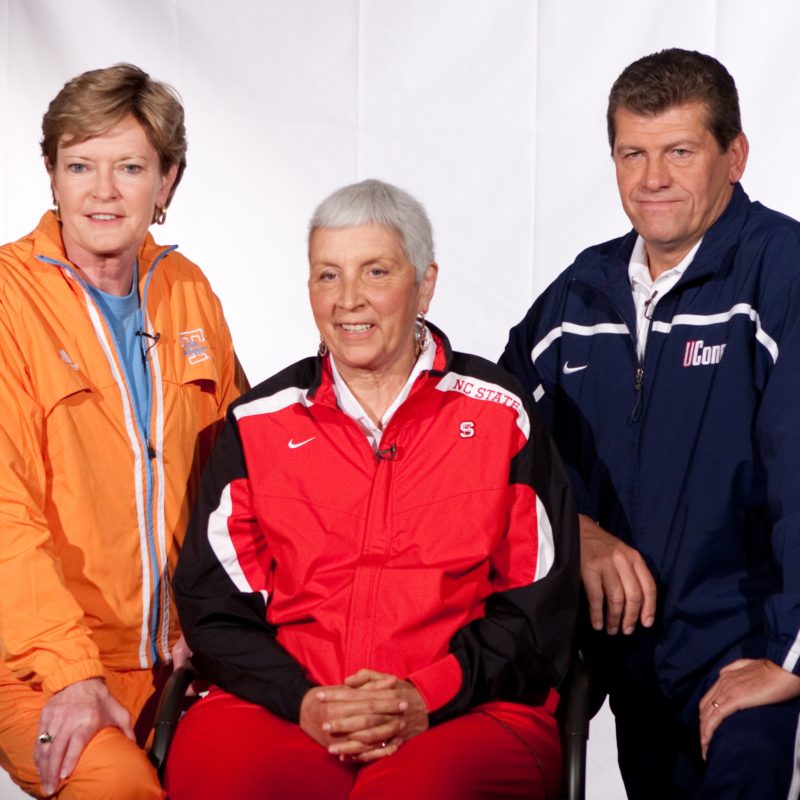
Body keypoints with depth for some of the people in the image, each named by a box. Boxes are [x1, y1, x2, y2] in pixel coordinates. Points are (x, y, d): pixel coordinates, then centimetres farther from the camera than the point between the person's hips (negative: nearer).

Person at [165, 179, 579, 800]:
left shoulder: (499, 414, 9)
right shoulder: (260, 423, 13)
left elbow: (540, 603, 5)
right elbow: (212, 602, 9)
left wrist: (428, 698, -10)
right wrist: (302, 701, -9)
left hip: (467, 711, -1)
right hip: (284, 706, 2)